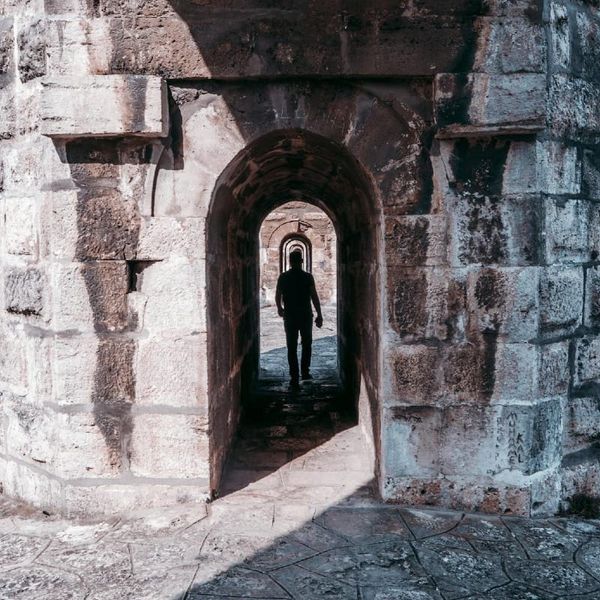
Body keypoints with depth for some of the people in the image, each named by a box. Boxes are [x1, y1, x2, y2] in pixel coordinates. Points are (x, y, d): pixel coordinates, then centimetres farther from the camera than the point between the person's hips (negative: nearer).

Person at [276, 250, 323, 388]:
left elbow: (278, 296, 8)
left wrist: (279, 308, 27)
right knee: (306, 345, 19)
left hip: (289, 316, 1)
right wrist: (319, 315, -4)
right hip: (306, 315, 0)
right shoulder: (308, 277, -7)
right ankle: (305, 372, 20)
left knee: (292, 347, 4)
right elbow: (314, 296, -9)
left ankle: (294, 378, 1)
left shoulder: (283, 277, -1)